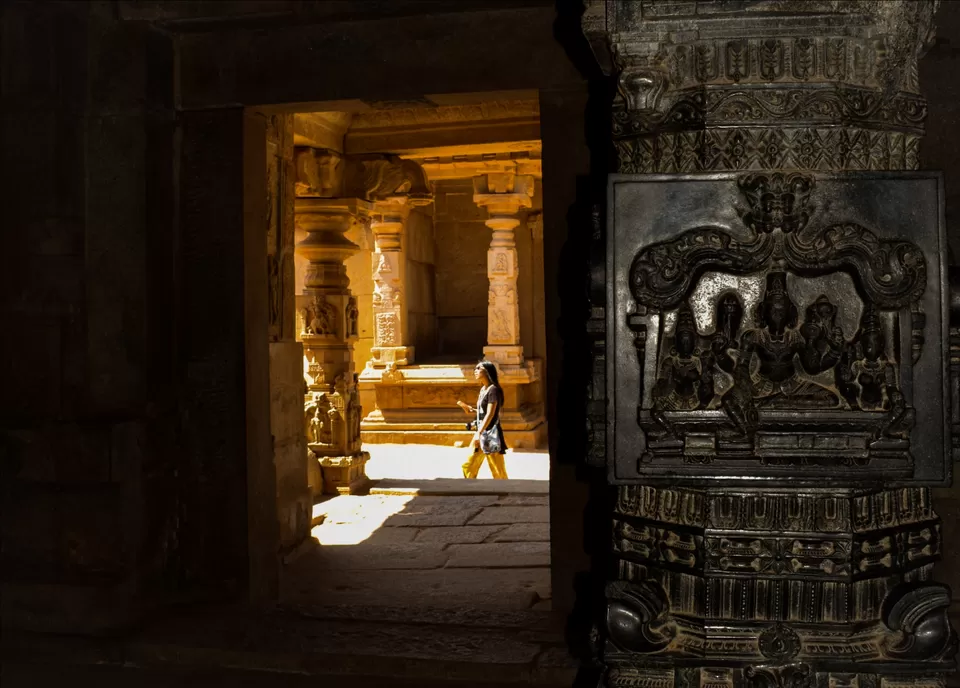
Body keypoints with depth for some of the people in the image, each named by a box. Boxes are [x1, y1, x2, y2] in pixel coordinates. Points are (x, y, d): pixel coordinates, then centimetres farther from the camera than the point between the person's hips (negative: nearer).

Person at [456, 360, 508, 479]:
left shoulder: (493, 389, -14)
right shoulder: (483, 389, 13)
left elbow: (490, 414, -20)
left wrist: (479, 433, -25)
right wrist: (471, 410, 6)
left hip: (491, 434, -10)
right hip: (481, 433, 10)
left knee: (498, 473, -3)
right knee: (468, 466, 10)